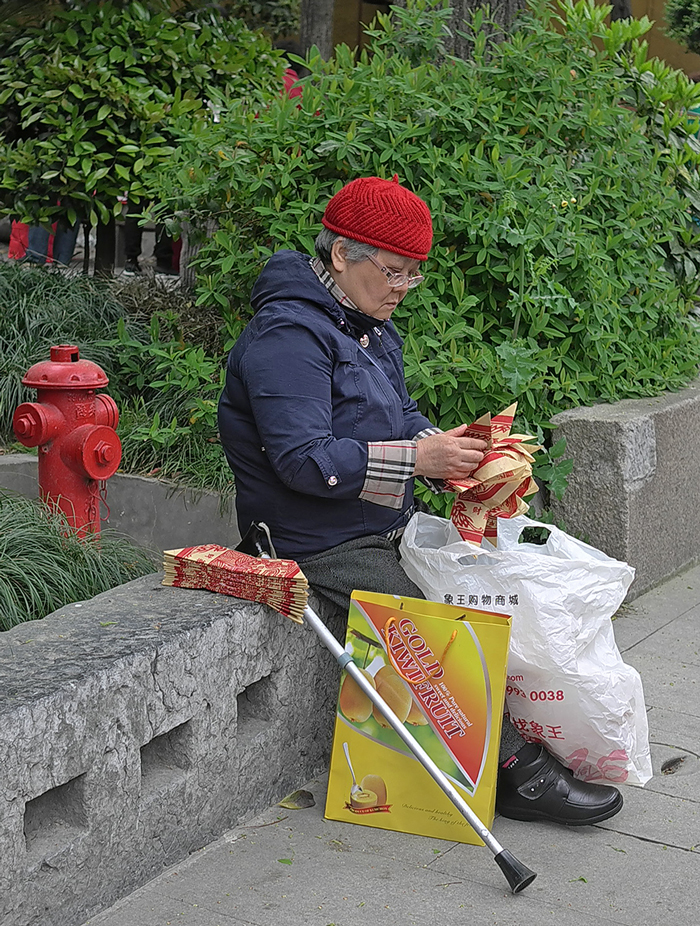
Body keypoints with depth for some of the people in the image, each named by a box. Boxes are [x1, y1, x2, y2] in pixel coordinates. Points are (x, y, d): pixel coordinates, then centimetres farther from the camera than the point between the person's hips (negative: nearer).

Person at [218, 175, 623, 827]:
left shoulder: (370, 325, 13)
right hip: (324, 545, -9)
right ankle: (516, 771, -8)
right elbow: (304, 459, -26)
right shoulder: (288, 334, -19)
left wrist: (450, 451, -5)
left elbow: (400, 417, 17)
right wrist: (417, 459, -26)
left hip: (386, 528, 10)